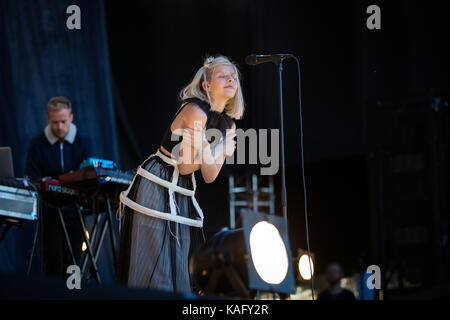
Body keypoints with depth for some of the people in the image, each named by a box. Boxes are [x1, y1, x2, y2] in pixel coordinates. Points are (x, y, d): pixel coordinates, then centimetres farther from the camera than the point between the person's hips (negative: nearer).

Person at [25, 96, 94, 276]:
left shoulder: (84, 143, 5)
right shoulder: (38, 145, 2)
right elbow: (31, 179, -3)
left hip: (75, 209, 1)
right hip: (49, 211, -1)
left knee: (72, 261, 1)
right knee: (53, 261, -8)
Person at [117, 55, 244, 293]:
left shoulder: (228, 125, 8)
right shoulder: (196, 112, -17)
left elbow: (209, 177, 6)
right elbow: (185, 166, -16)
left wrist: (208, 155, -13)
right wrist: (218, 154, -8)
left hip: (182, 196, 8)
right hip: (156, 190, -8)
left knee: (179, 268, 7)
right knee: (154, 266, -10)